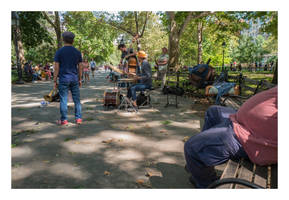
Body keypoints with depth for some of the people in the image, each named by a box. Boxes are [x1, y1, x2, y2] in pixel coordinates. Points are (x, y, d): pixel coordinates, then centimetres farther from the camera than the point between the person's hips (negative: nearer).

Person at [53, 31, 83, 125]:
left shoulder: (59, 52, -1)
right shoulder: (77, 52, 5)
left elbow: (56, 67, -4)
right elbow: (80, 67, 7)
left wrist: (55, 80, 2)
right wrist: (80, 79, 14)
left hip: (63, 79, -2)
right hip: (74, 79, 2)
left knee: (63, 100, 3)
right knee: (76, 99, 7)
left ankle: (64, 120, 9)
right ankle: (78, 118, 11)